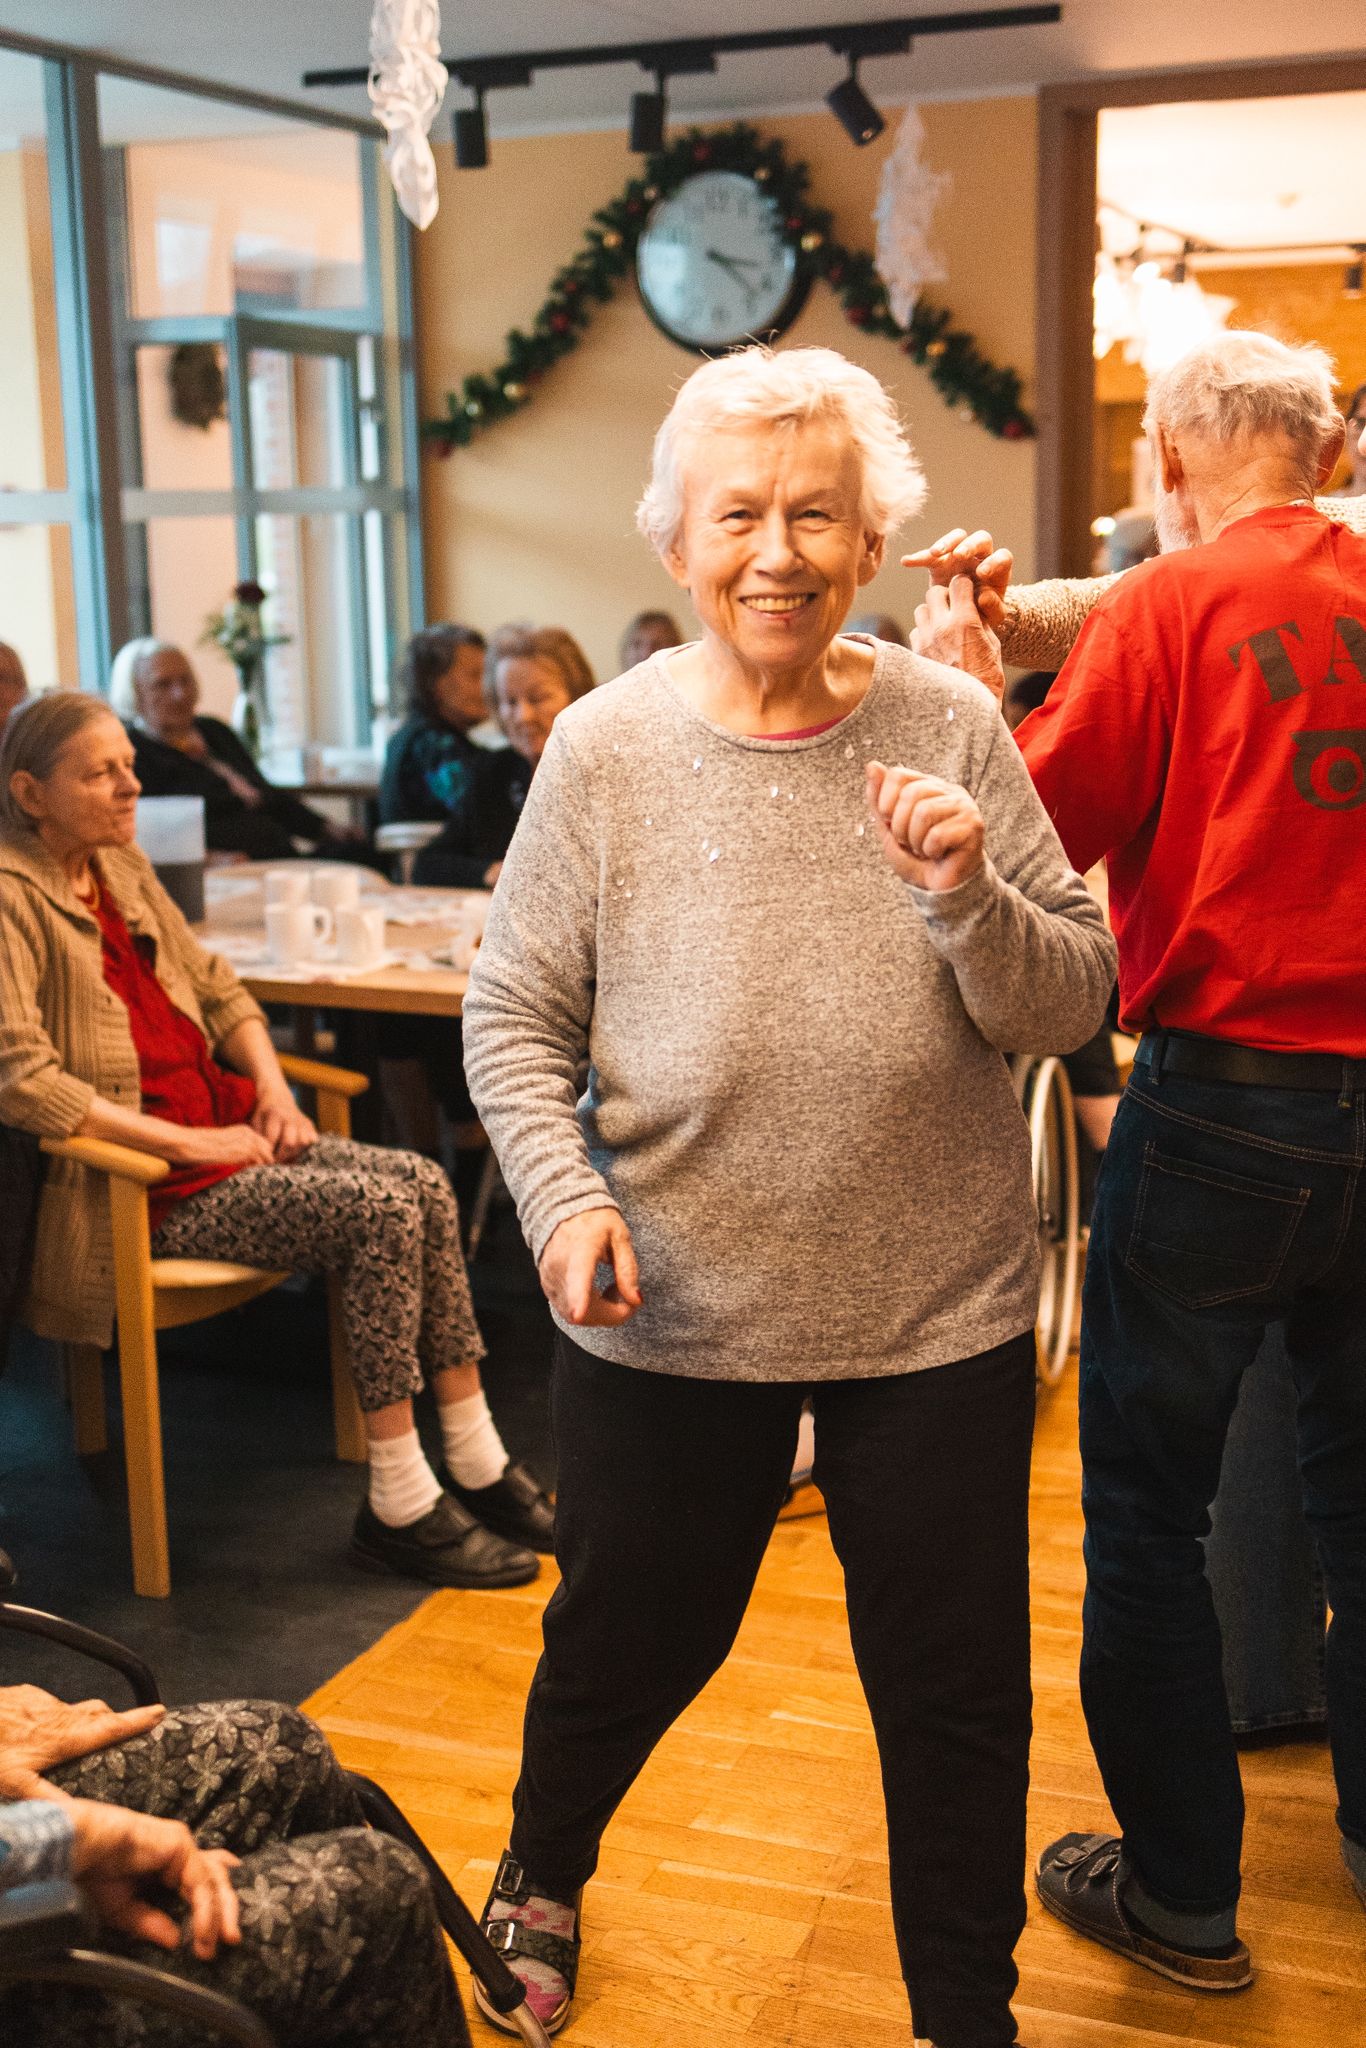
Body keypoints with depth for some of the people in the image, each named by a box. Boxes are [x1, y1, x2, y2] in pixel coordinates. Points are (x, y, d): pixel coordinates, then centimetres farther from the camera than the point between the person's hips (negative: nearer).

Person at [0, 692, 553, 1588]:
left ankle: (478, 1469, -2)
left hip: (219, 1131, 8)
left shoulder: (122, 865, 13)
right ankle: (400, 1507, -13)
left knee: (425, 1184, -9)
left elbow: (216, 986, 22)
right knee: (380, 1212, -22)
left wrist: (273, 1089, 3)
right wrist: (188, 1143, -21)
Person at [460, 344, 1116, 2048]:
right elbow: (514, 1015, -2)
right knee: (628, 1643, 20)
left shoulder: (952, 729, -4)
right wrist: (564, 1196, -17)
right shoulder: (606, 746, -5)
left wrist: (970, 894, -22)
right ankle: (540, 1880, 52)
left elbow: (1073, 1005, -4)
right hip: (668, 1311, 0)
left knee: (956, 1690, 14)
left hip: (939, 1312, 1)